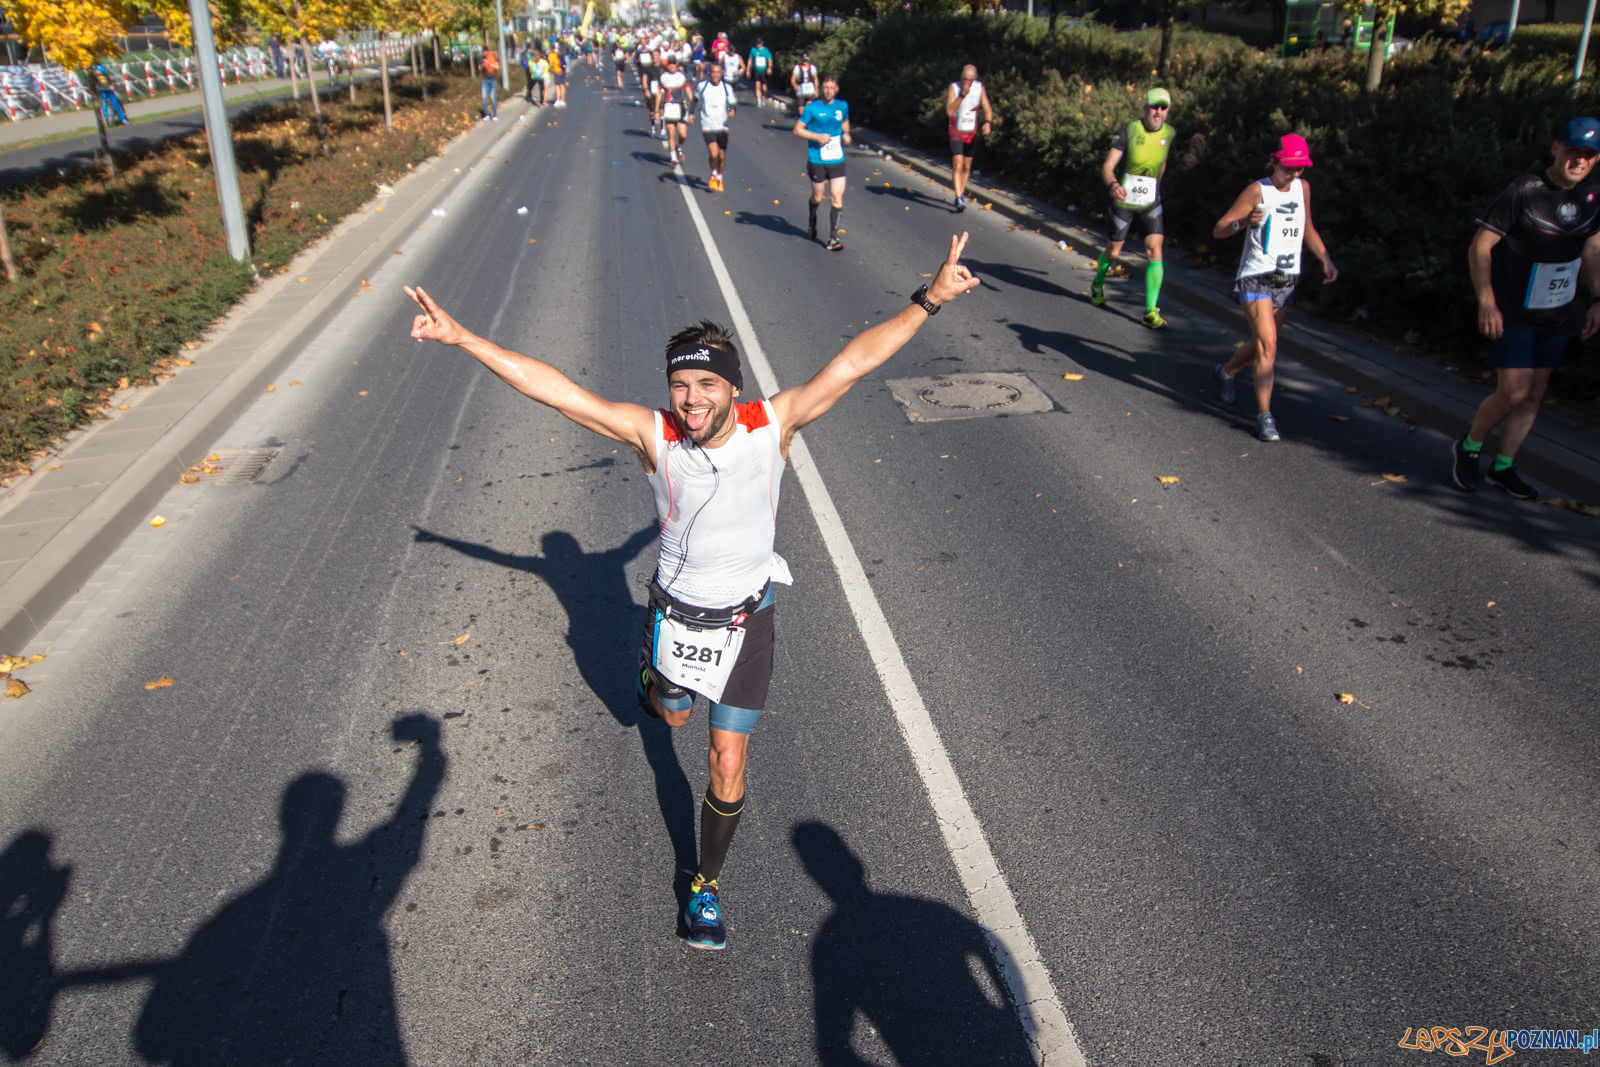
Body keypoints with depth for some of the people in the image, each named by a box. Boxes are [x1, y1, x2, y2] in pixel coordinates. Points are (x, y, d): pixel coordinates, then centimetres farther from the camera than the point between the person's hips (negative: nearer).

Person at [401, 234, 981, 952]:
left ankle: (707, 885, 27)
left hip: (747, 618, -1)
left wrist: (929, 299, -24)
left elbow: (853, 361, -21)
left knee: (728, 767, 3)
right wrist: (459, 336, -23)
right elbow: (552, 387, -21)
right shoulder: (653, 434, -20)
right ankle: (654, 679, 68)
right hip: (675, 610, 1)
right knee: (672, 715, 29)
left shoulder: (772, 426, -20)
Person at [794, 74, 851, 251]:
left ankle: (833, 238, -2)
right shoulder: (812, 108, -7)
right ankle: (812, 223, 42)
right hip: (817, 161, -3)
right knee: (817, 197, 9)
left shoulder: (843, 106, 5)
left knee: (837, 197, -7)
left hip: (837, 160, 3)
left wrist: (846, 134, 4)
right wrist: (817, 136, -17)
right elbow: (797, 130, -6)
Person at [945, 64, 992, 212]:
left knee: (967, 167, 13)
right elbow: (949, 112, -22)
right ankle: (959, 199, -20)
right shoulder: (953, 87, -14)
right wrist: (962, 95, -31)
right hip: (956, 133, -4)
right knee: (958, 165, -18)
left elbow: (987, 109, -3)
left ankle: (961, 194, 29)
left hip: (972, 133, 4)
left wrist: (988, 122, -23)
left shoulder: (980, 87, -4)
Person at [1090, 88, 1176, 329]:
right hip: (1123, 200, -2)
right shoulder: (1129, 130, -14)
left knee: (1154, 251, -12)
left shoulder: (1170, 134, -3)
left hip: (1151, 203, 2)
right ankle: (1098, 285, 44)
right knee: (1113, 252, 10)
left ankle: (1151, 311, -10)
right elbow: (1107, 166, -20)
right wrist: (1113, 185, -40)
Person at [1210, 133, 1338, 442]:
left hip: (1286, 280, 7)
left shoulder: (1302, 187, 10)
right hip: (1256, 278, -7)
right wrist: (1243, 222, -32)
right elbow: (1218, 230, -12)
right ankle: (1264, 416, -14)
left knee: (1263, 344, 17)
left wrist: (1325, 259, 12)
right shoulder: (1258, 191, -9)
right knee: (1267, 344, -17)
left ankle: (1226, 372, 45)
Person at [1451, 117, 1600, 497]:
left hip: (1556, 315, 6)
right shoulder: (1523, 192, -16)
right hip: (1513, 313, -6)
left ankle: (1502, 467, 18)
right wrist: (1486, 304, -21)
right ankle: (1469, 448, 13)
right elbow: (1480, 247, -15)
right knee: (1514, 391, -12)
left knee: (1535, 393, 7)